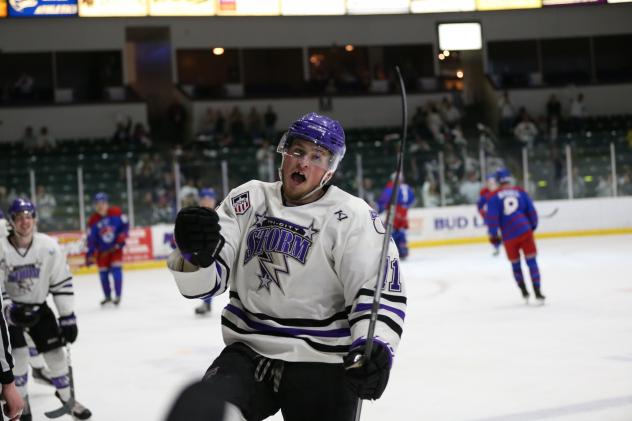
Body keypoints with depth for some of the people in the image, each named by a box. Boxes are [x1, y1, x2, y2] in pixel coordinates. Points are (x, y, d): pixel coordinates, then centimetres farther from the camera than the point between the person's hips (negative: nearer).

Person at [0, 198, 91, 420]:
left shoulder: (49, 247, -16)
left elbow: (62, 283, -10)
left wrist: (67, 317, -10)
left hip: (38, 306, 2)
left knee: (56, 352, 2)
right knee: (18, 355, -14)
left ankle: (66, 397, 25)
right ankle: (20, 402, 9)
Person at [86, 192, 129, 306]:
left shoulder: (116, 212, -13)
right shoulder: (93, 221, -10)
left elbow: (125, 224, -3)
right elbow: (91, 239, -8)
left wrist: (122, 236, -17)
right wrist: (90, 255, -12)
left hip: (116, 246, -2)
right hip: (102, 250, 2)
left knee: (116, 269, -13)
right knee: (103, 273, 4)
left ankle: (118, 296, -3)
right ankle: (107, 296, 22)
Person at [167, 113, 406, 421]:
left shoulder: (352, 216, -8)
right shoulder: (249, 200, 2)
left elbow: (382, 287, -13)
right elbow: (205, 279, -1)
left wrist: (375, 343, -32)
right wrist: (193, 253, -25)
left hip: (320, 364, -2)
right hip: (247, 352, 2)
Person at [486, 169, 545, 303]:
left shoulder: (494, 197, 1)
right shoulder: (520, 192, 6)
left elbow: (492, 217, -6)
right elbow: (532, 211, 8)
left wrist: (493, 236, 4)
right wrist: (532, 227, 23)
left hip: (509, 237, 0)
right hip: (525, 231, 0)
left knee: (515, 264, 16)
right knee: (531, 261, 4)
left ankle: (524, 292, 24)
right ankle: (537, 292, -3)